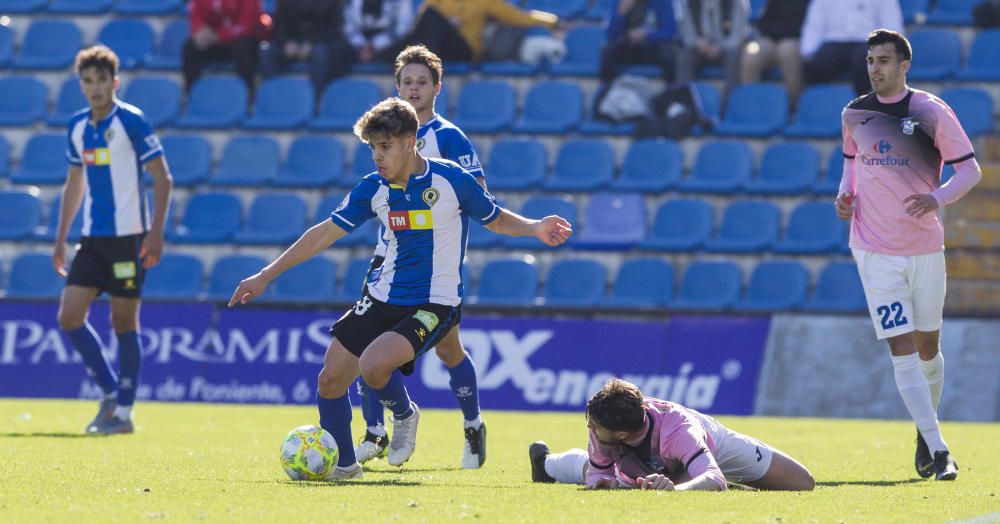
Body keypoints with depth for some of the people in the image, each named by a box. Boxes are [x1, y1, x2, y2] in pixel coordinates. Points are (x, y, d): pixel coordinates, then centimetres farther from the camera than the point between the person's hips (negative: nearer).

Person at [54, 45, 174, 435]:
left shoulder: (131, 121, -9)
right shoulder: (77, 126, 10)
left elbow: (162, 179, -9)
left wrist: (156, 233, -16)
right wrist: (61, 238, 18)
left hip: (129, 237, -6)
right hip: (93, 238, 6)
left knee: (123, 321, -2)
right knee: (69, 317, -2)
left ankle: (124, 411, 6)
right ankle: (111, 393, 11)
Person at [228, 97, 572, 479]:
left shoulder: (451, 180, -11)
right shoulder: (373, 189, 1)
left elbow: (496, 219, 4)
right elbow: (325, 233, 8)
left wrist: (534, 228, -18)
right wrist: (265, 276, 7)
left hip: (434, 304, -5)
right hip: (383, 299, 5)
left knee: (373, 365, -27)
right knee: (330, 379, 0)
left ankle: (404, 415, 6)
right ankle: (343, 463, 20)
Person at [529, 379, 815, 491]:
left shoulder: (678, 431, -54)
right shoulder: (601, 427, -41)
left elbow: (714, 480, -67)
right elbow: (598, 470, -23)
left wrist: (675, 488, -87)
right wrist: (603, 481, -48)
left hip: (712, 446, -2)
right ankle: (546, 462, 63)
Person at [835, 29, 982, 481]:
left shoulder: (931, 112, -7)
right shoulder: (854, 114, 3)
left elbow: (970, 170, -6)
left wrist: (937, 198, -24)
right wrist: (845, 194, 1)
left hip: (925, 248, -1)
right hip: (875, 252, 1)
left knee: (928, 348, 11)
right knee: (902, 351, -10)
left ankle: (925, 436, 34)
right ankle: (938, 451, -12)